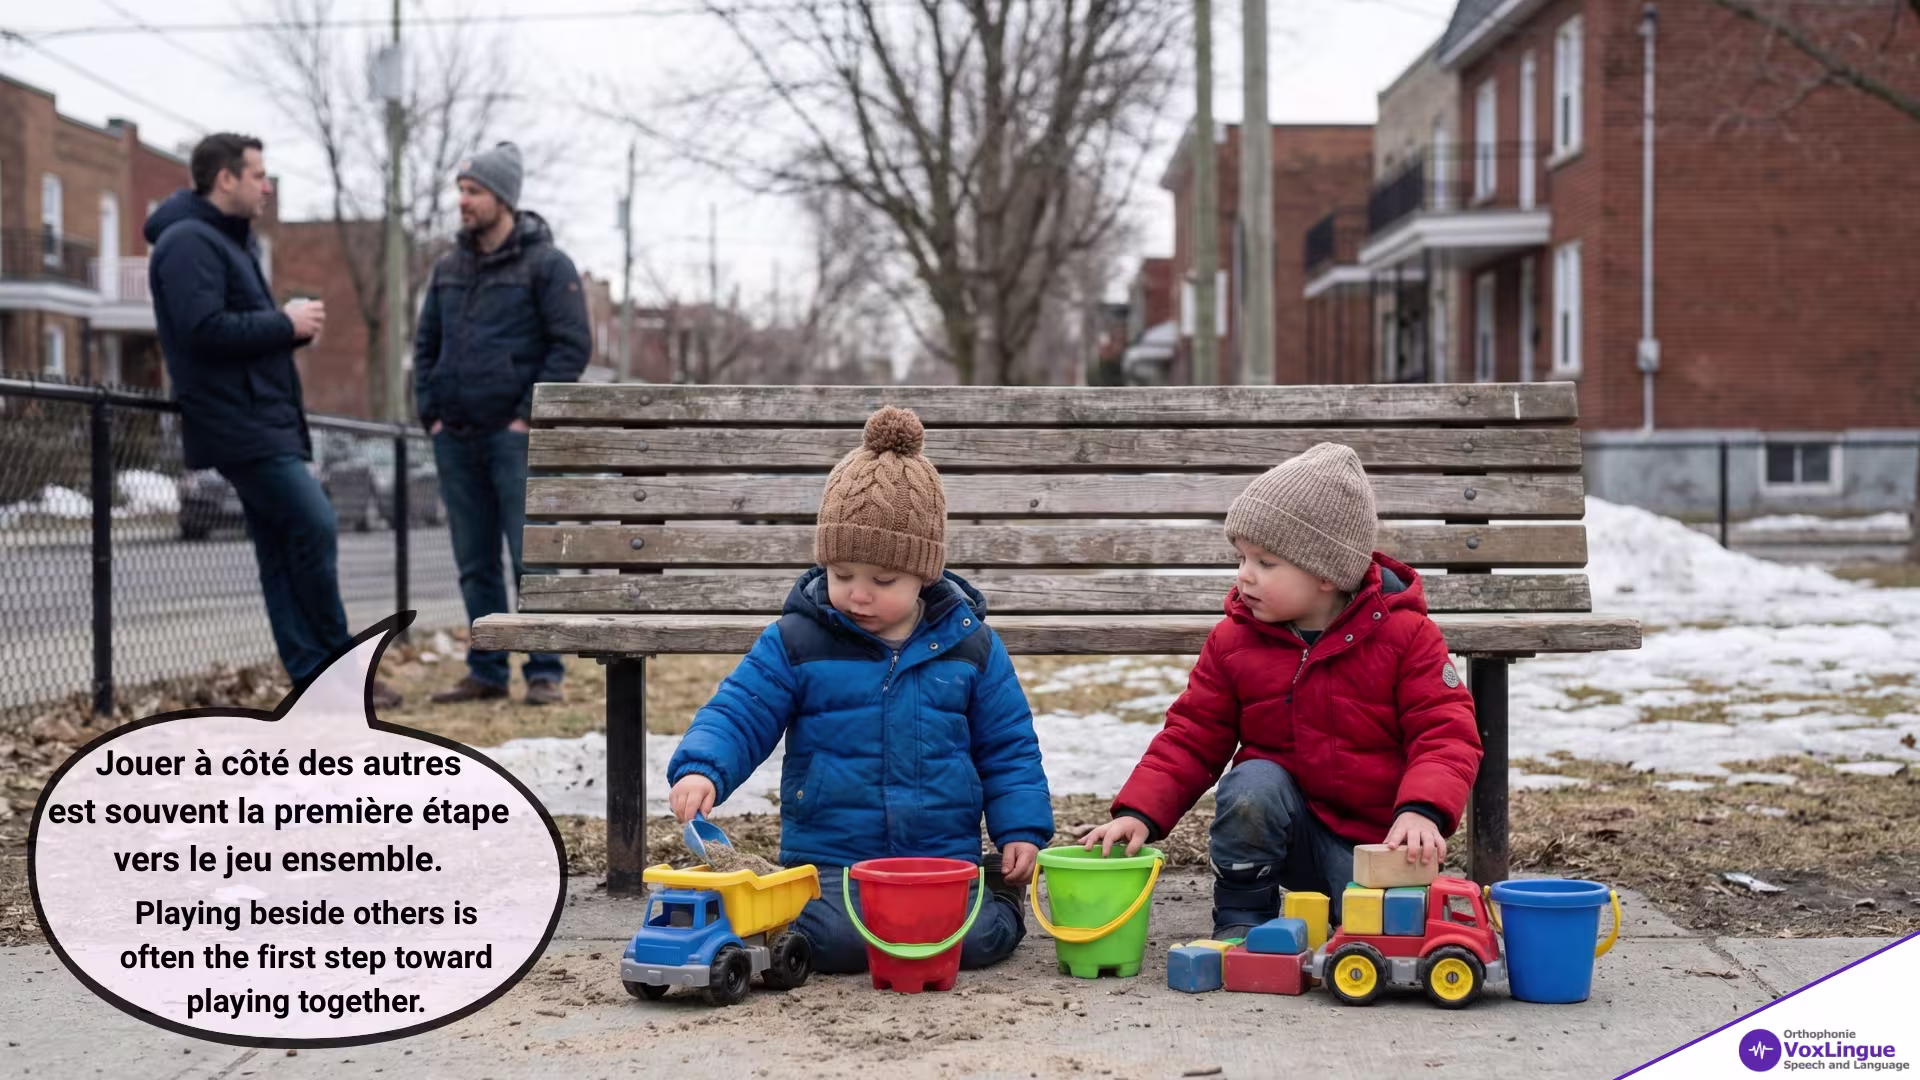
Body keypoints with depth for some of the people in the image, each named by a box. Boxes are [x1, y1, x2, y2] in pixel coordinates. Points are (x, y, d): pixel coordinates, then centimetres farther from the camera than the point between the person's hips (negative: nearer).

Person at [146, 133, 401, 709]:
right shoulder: (189, 242, -12)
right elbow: (203, 331, -23)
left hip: (265, 420, 11)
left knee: (282, 548, 9)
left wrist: (292, 326, 8)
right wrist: (286, 324, -15)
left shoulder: (231, 241, 22)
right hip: (239, 424, -11)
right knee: (315, 528, -13)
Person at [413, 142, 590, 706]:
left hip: (516, 435, -6)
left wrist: (531, 414, -14)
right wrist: (430, 411, 8)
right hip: (456, 439, 6)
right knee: (476, 564, 10)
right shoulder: (449, 267, 15)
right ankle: (487, 672, 17)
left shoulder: (546, 264, -4)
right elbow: (427, 344, 20)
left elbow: (572, 345, -9)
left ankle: (544, 673, 1)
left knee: (532, 559, -5)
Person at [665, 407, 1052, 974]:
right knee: (835, 938, -28)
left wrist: (1022, 829, 3)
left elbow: (1009, 748, 11)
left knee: (976, 937, -21)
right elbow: (737, 715, -3)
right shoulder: (794, 644, 0)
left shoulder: (970, 645, 4)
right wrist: (701, 769, -22)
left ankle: (998, 894, 14)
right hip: (830, 860, -1)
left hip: (945, 857, 1)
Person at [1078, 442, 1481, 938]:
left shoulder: (1404, 636, -10)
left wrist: (1422, 811, -34)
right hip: (1291, 828, 1)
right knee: (1252, 784, -31)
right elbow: (1191, 738, 0)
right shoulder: (1233, 641, -3)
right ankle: (1240, 922, -9)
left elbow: (1446, 734, -15)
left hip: (1380, 838, -1)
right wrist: (1139, 812, -16)